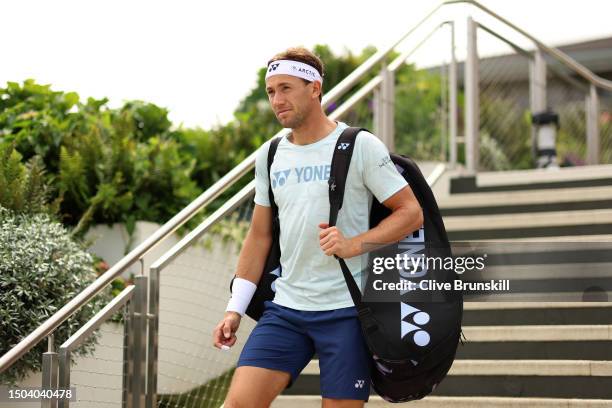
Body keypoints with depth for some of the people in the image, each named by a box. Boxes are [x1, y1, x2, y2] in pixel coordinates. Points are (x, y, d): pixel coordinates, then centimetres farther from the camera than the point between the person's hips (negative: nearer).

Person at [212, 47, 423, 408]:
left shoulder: (360, 146, -5)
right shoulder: (269, 157, 11)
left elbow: (412, 212, -5)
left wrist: (354, 244, -18)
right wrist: (235, 309, 12)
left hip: (345, 310, -4)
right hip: (284, 310, 4)